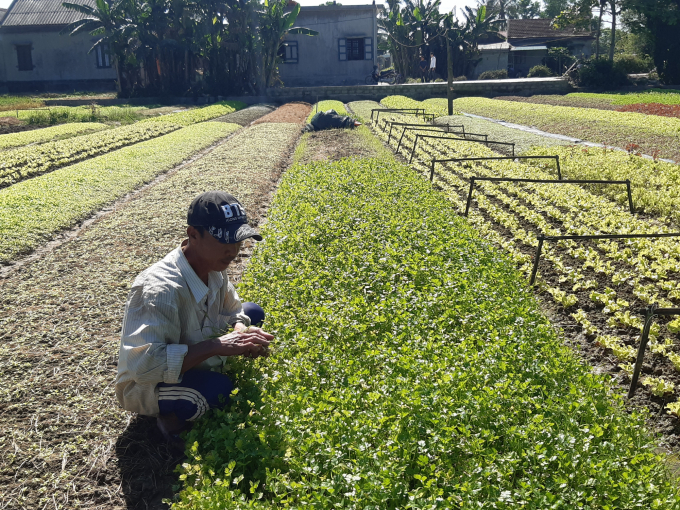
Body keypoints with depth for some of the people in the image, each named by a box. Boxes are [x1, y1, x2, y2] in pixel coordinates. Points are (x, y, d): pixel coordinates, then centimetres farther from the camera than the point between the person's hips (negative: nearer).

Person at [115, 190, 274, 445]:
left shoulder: (213, 267, -10)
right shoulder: (160, 289, -36)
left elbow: (233, 310, 4)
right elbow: (143, 364, -43)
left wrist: (240, 332, -21)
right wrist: (216, 346, -42)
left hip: (190, 361, 8)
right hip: (145, 386, -8)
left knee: (253, 312, 5)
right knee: (219, 389, -37)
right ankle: (172, 417, -5)